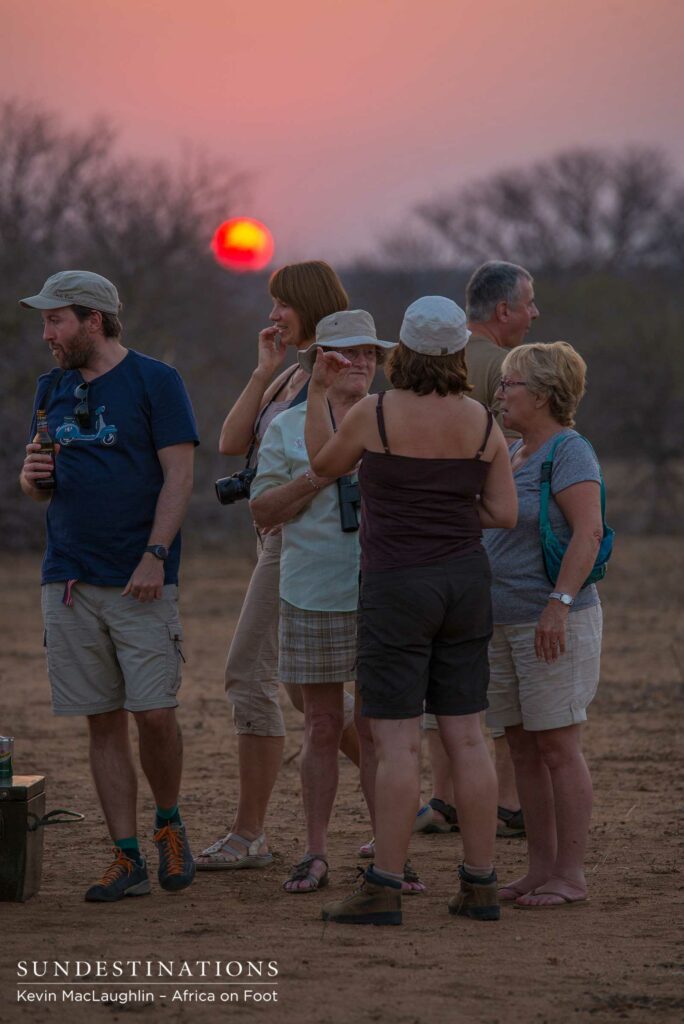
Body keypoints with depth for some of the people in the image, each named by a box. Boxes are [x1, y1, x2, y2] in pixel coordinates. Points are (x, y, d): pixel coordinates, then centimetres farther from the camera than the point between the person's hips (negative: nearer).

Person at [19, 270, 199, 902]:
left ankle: (169, 823, 17)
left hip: (140, 581, -5)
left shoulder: (154, 381, -2)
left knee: (155, 712, -9)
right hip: (69, 580, 5)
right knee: (104, 721, 3)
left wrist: (154, 556, -16)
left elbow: (179, 475, -7)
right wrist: (33, 476, -3)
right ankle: (128, 859, 7)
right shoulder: (53, 389, 16)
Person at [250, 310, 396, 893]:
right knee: (322, 726, 3)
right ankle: (315, 854, 10)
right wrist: (315, 478, -12)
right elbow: (263, 511, 2)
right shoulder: (288, 428, 6)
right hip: (314, 598, 0)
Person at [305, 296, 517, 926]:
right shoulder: (483, 423, 1)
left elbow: (323, 464, 8)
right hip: (465, 583, 4)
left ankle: (383, 890, -5)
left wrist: (318, 391, 16)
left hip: (397, 586, -4)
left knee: (398, 743, -5)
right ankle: (480, 885, 9)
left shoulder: (373, 415, -10)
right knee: (467, 738, 8)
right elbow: (504, 514, 2)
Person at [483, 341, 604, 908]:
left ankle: (571, 874, 0)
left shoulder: (569, 451, -12)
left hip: (555, 623, -9)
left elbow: (589, 531, -20)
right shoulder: (514, 453, 16)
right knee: (524, 750, 10)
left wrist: (560, 604, -27)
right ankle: (541, 867, 16)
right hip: (506, 623, 9)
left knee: (558, 749, -5)